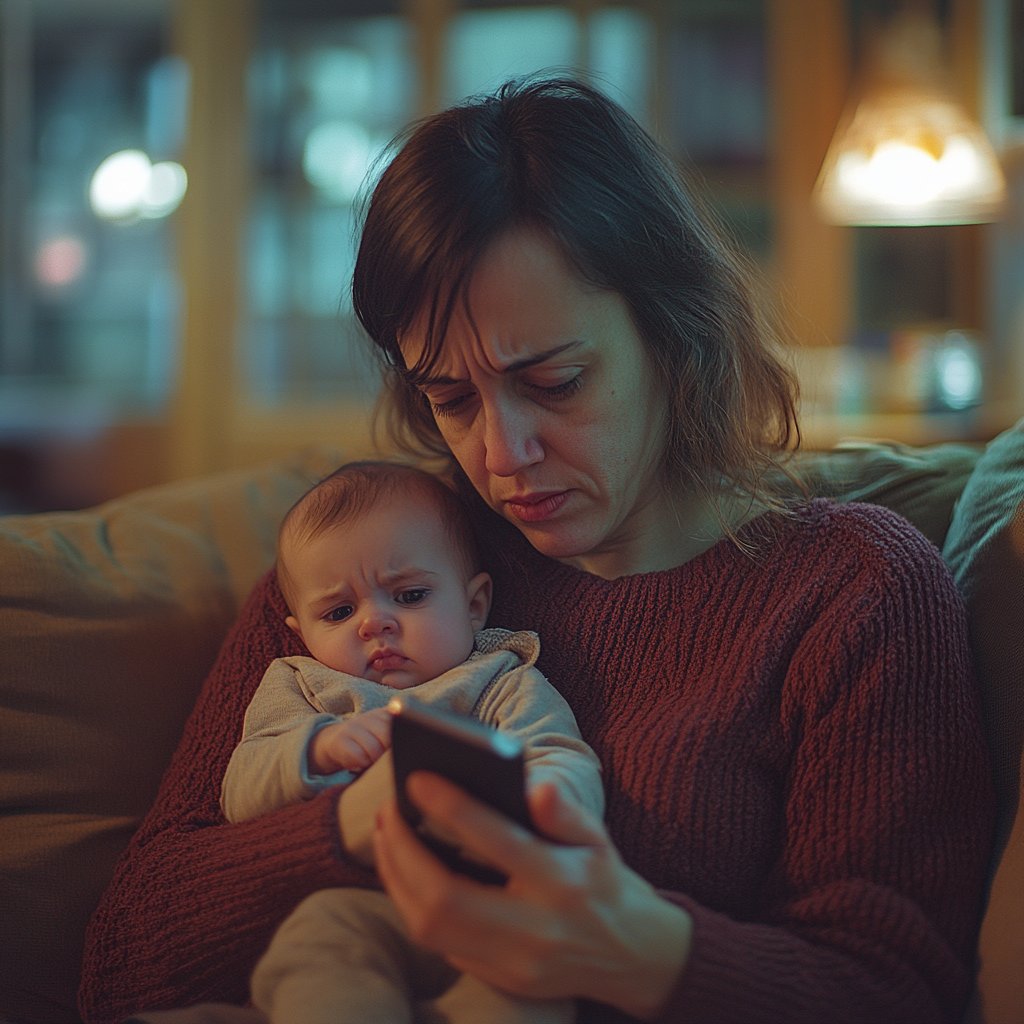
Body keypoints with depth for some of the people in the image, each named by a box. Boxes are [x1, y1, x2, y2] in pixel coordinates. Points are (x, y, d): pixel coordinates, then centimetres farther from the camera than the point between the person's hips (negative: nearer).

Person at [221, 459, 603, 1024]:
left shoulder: (505, 686, 18)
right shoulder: (298, 690, 26)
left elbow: (568, 769, -2)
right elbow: (240, 796, 13)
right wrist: (318, 750, -10)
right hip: (354, 904, 1)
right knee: (326, 922, -36)